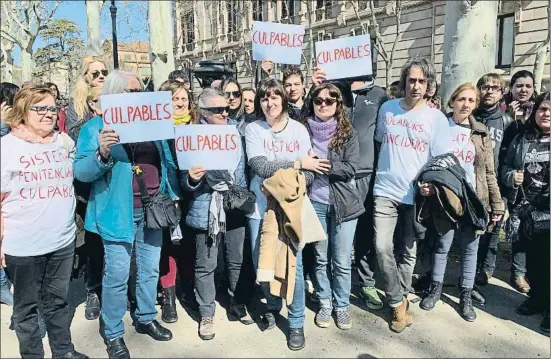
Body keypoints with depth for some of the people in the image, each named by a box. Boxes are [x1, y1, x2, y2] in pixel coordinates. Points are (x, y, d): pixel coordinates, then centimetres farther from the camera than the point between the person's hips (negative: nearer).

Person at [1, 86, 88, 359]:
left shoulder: (65, 142, 5)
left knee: (58, 301, 19)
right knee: (26, 305, 13)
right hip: (23, 245, -4)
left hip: (63, 241, 4)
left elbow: (78, 178, 22)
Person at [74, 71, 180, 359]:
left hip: (152, 209, 5)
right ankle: (113, 333, 20)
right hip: (119, 211, -5)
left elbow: (168, 162, 14)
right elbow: (81, 172, -14)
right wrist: (102, 153, -32)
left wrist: (173, 195, 5)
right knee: (117, 274, 2)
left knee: (150, 269, 16)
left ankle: (146, 318, 35)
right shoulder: (95, 127, -5)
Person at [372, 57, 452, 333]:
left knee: (408, 253, 8)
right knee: (383, 248, -8)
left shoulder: (437, 118, -2)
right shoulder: (386, 109, 4)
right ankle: (398, 303, 9)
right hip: (385, 191, 1)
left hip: (416, 195, -1)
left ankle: (398, 298, 29)